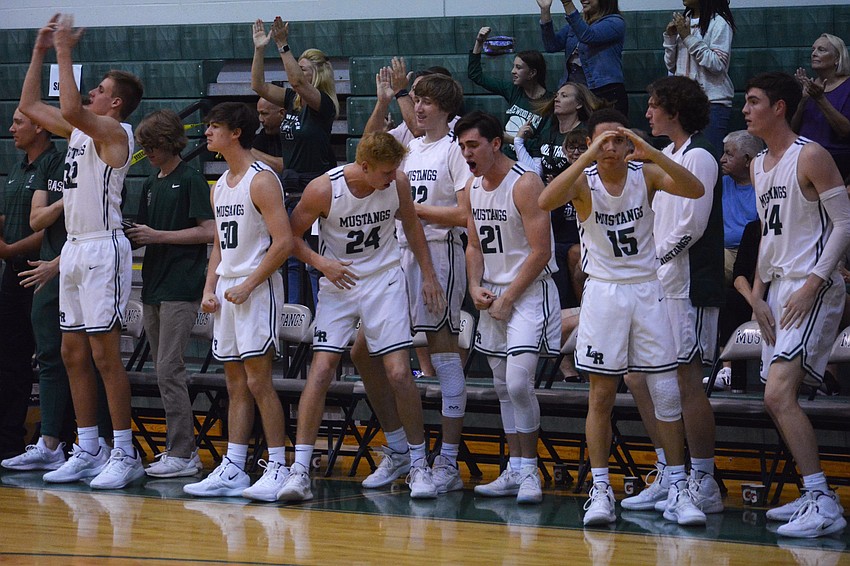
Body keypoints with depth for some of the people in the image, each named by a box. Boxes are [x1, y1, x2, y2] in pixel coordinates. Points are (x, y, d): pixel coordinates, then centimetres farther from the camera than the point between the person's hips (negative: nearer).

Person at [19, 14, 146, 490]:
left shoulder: (116, 132, -10)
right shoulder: (80, 130, 15)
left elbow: (71, 108, -28)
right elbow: (30, 106, 23)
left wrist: (65, 51, -20)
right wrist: (41, 51, 14)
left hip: (103, 249, -9)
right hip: (75, 249, 9)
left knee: (105, 353, -9)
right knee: (74, 353, 9)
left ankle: (125, 454, -6)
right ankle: (89, 450, 15)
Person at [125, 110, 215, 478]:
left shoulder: (191, 181, -6)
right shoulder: (151, 185, 17)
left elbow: (208, 232, -13)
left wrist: (158, 236, -13)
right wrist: (134, 235, 1)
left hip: (180, 289, -8)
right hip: (154, 288, 8)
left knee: (169, 370, -12)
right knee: (165, 371, 9)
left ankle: (181, 454, -11)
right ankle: (183, 448, 14)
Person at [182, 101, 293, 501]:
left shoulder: (262, 180, -10)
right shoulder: (220, 186, 17)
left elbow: (283, 242, -16)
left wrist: (247, 285, -17)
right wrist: (209, 290, 9)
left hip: (257, 290, -9)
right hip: (227, 292, 9)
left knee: (258, 379, -10)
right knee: (236, 384, 8)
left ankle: (277, 468, -8)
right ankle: (232, 470, 9)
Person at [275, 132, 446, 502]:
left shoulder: (397, 182, -9)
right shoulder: (324, 190, -18)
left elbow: (410, 223, 10)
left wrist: (428, 275, 10)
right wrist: (321, 263, -20)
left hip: (385, 281, 1)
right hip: (339, 282, -1)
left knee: (398, 374, -8)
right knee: (321, 370, -12)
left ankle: (419, 465, 7)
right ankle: (299, 470, -9)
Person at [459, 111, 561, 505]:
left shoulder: (525, 184, -16)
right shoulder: (472, 187, 9)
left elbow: (541, 252, -17)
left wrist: (507, 298, -15)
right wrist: (476, 287, 0)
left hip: (530, 292, -8)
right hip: (493, 295, 8)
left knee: (518, 382, -17)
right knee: (503, 387, 10)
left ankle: (529, 470, -8)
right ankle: (515, 472, 16)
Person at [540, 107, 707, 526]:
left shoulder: (646, 174, -3)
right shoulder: (583, 180, -6)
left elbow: (695, 191, -19)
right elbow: (546, 201, -27)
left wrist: (653, 154, -32)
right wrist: (589, 157, -34)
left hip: (647, 290, 1)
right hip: (604, 291, -1)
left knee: (666, 393, -1)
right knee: (601, 394, 0)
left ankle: (677, 490, 4)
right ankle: (600, 489, 6)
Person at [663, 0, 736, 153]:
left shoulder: (719, 23, -6)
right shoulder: (683, 20, 14)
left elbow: (718, 65, -15)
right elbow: (671, 66, 18)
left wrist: (688, 37, -14)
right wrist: (670, 37, 2)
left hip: (713, 102, -7)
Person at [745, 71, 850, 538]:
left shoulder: (810, 157, -11)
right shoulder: (759, 166, 16)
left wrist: (812, 285, -20)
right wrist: (758, 295, 11)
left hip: (813, 289, -10)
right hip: (778, 289, 10)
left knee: (778, 395, -21)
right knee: (778, 400, 10)